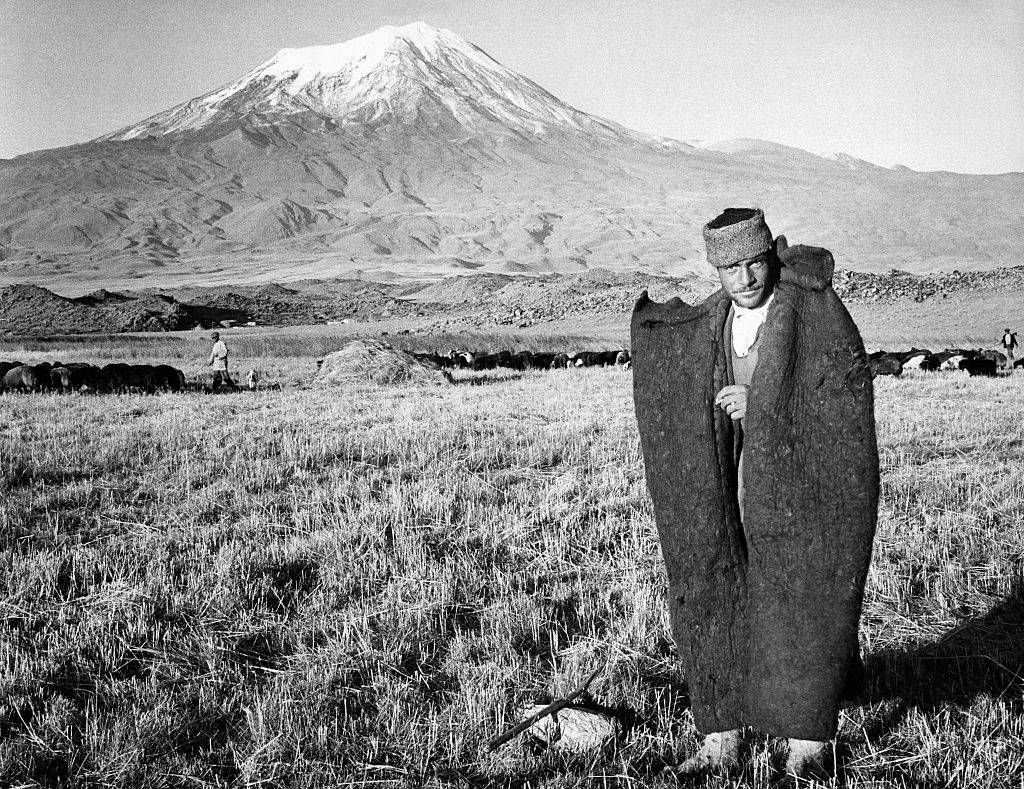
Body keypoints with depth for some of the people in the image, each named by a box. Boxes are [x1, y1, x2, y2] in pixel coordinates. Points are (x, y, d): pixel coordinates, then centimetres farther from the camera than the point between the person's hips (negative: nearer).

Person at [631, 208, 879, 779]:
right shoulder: (710, 321, 5)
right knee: (713, 602, 4)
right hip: (733, 490, 5)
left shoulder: (819, 312, -11)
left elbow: (848, 399, -12)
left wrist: (762, 404, -19)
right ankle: (722, 741, 16)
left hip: (805, 485, -5)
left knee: (805, 611, 1)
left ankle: (808, 744, 17)